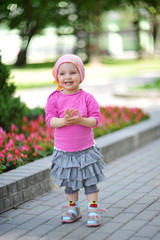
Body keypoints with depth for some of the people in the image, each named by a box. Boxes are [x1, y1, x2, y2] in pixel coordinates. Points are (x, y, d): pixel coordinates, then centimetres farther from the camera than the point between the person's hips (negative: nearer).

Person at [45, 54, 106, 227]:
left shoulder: (87, 98, -6)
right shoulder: (54, 99, -4)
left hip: (86, 149, -1)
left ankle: (93, 211, 14)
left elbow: (95, 119, -9)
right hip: (63, 151, 2)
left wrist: (81, 120, -27)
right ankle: (73, 209, 31)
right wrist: (64, 120, -28)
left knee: (90, 181, 4)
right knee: (69, 182, 15)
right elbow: (50, 120, -9)